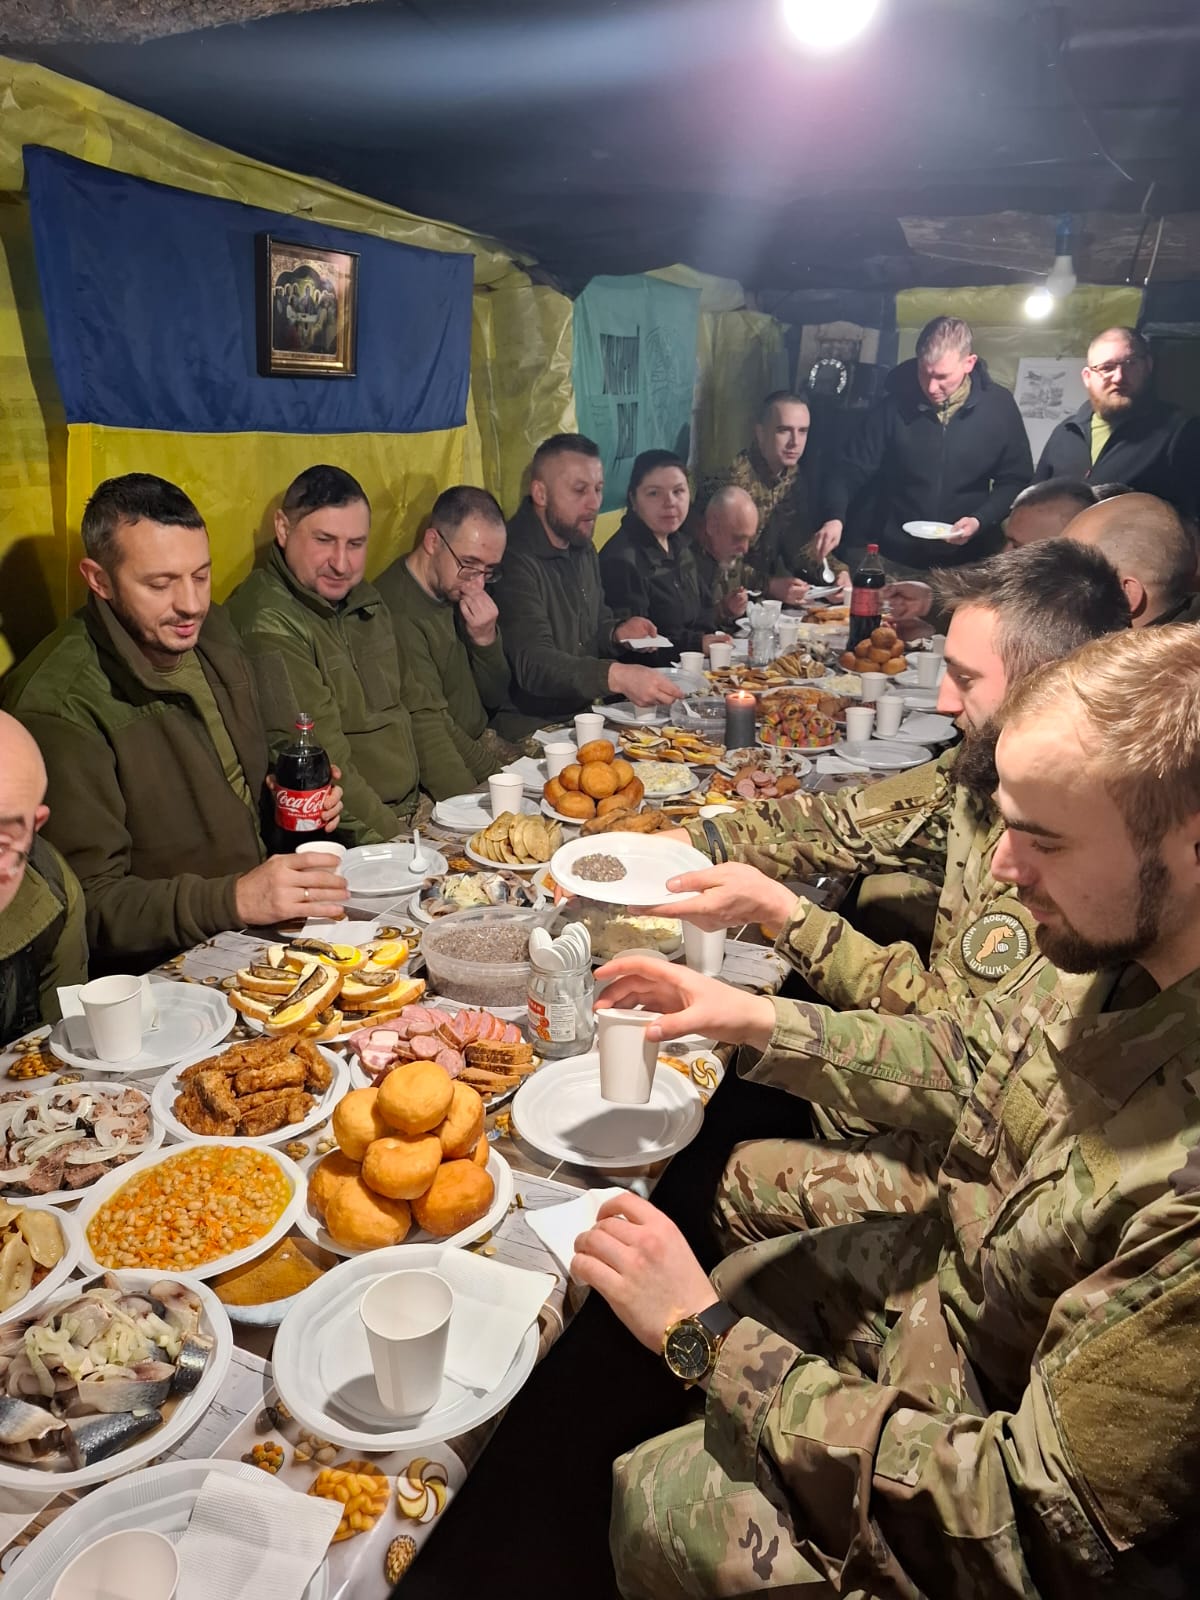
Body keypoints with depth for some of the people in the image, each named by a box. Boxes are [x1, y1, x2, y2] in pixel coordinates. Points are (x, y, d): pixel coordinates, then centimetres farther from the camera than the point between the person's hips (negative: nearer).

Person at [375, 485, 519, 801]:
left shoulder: (461, 592, 6)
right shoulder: (398, 612, -20)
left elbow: (495, 698, 9)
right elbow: (428, 731, -23)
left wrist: (486, 640, -8)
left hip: (479, 747, 8)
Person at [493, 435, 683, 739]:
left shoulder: (583, 548, 14)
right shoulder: (515, 558, -18)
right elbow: (533, 663, -29)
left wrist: (617, 632, 5)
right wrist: (617, 676, -43)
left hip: (585, 713, 9)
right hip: (532, 732, -9)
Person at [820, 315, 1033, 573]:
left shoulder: (998, 407, -5)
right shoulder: (894, 405, -7)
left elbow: (1016, 480, 2)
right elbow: (851, 469, -5)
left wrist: (980, 521, -14)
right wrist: (835, 518, -23)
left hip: (967, 564, 0)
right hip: (896, 562, 0)